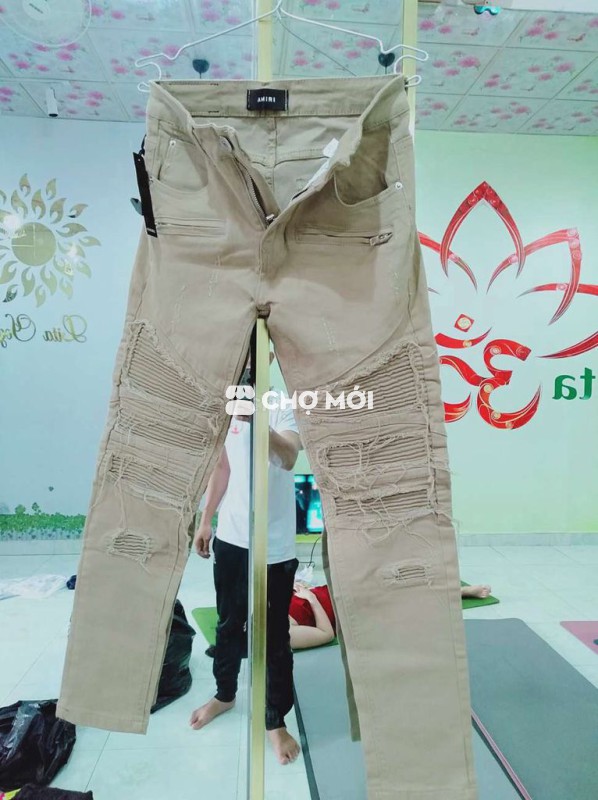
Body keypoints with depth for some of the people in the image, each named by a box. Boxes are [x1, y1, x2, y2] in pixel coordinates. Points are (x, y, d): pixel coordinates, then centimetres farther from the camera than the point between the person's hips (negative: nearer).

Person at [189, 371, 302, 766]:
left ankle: (276, 721, 27)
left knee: (274, 634, 8)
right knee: (229, 623, 22)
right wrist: (206, 520, 15)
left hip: (274, 545, -5)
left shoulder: (284, 407, -13)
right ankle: (225, 694, 45)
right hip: (231, 538, 5)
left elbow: (289, 459, -32)